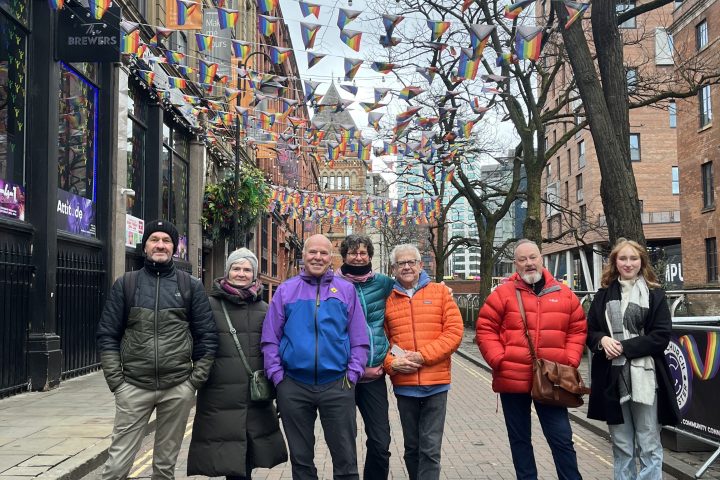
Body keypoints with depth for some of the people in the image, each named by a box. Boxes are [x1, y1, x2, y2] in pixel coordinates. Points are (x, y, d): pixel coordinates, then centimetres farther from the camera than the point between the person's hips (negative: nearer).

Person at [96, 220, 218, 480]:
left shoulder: (191, 286, 5)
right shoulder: (125, 284, 5)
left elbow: (207, 335, 4)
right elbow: (107, 334, 4)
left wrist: (197, 378, -3)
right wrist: (116, 380, -4)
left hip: (178, 389, 0)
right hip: (133, 386, 0)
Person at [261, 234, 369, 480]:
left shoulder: (346, 290, 5)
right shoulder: (286, 290, 5)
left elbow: (359, 339, 4)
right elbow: (270, 338, 4)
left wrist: (352, 374, -5)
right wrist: (277, 376, -3)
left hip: (337, 385, -1)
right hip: (294, 386, 1)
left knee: (345, 458, 5)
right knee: (300, 458, 14)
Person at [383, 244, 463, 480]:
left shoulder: (440, 292, 2)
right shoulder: (387, 299, 5)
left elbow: (454, 332, -6)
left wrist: (423, 356, -14)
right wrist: (391, 363, -13)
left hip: (436, 383, -2)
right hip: (404, 385, 2)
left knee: (430, 448, -1)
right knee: (412, 447, 15)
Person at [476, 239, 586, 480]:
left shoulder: (564, 294, 5)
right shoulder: (503, 293, -2)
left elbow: (577, 329, 10)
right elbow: (485, 329, -2)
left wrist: (570, 361, -2)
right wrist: (499, 360, -12)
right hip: (513, 380, 0)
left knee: (561, 438, 6)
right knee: (520, 439, 13)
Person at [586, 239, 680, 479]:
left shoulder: (655, 294, 1)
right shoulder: (604, 294, 10)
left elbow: (661, 336, -7)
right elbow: (589, 331, 12)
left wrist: (624, 347, -14)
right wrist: (602, 340, -10)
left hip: (644, 377, -3)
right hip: (612, 378, 3)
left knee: (648, 446, 3)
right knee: (621, 447, 12)